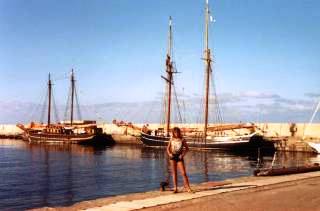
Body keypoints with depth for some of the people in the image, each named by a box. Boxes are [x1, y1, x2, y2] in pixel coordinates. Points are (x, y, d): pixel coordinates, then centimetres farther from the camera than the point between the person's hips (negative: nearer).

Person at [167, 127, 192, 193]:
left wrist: (183, 155, -8)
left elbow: (187, 148, 4)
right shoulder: (171, 139, 7)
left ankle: (188, 188, -1)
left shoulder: (182, 140, 1)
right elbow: (168, 148, 13)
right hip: (173, 157, 2)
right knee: (174, 172, 4)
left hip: (179, 157, -2)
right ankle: (175, 188, 9)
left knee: (183, 173, -7)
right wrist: (169, 154, -6)